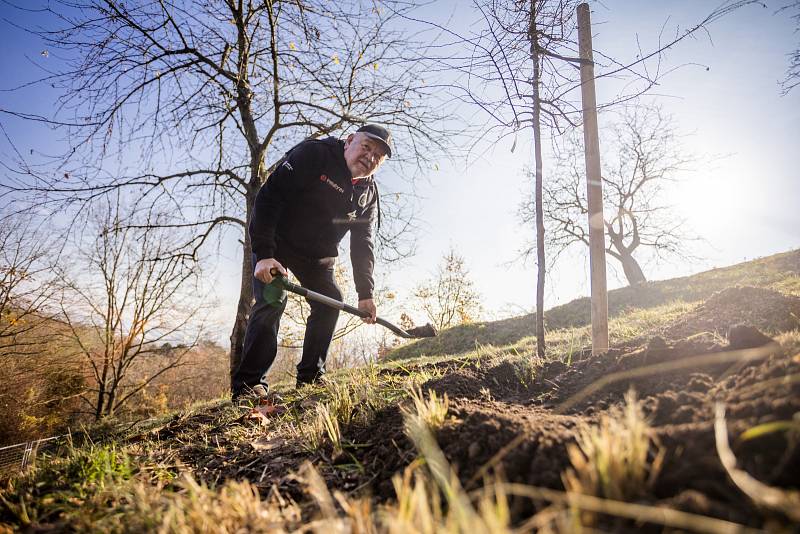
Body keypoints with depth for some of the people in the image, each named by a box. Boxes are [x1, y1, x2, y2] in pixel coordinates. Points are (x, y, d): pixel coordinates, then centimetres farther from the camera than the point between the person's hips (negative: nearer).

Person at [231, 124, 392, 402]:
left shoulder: (369, 194, -4)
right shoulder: (312, 154, -23)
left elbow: (362, 245, -3)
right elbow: (269, 196, -29)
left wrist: (365, 294, -13)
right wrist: (263, 254, -36)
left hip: (317, 255, 7)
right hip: (274, 242, -6)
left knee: (330, 301, -1)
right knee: (272, 301, -19)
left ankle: (310, 376, 9)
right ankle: (248, 384, -13)